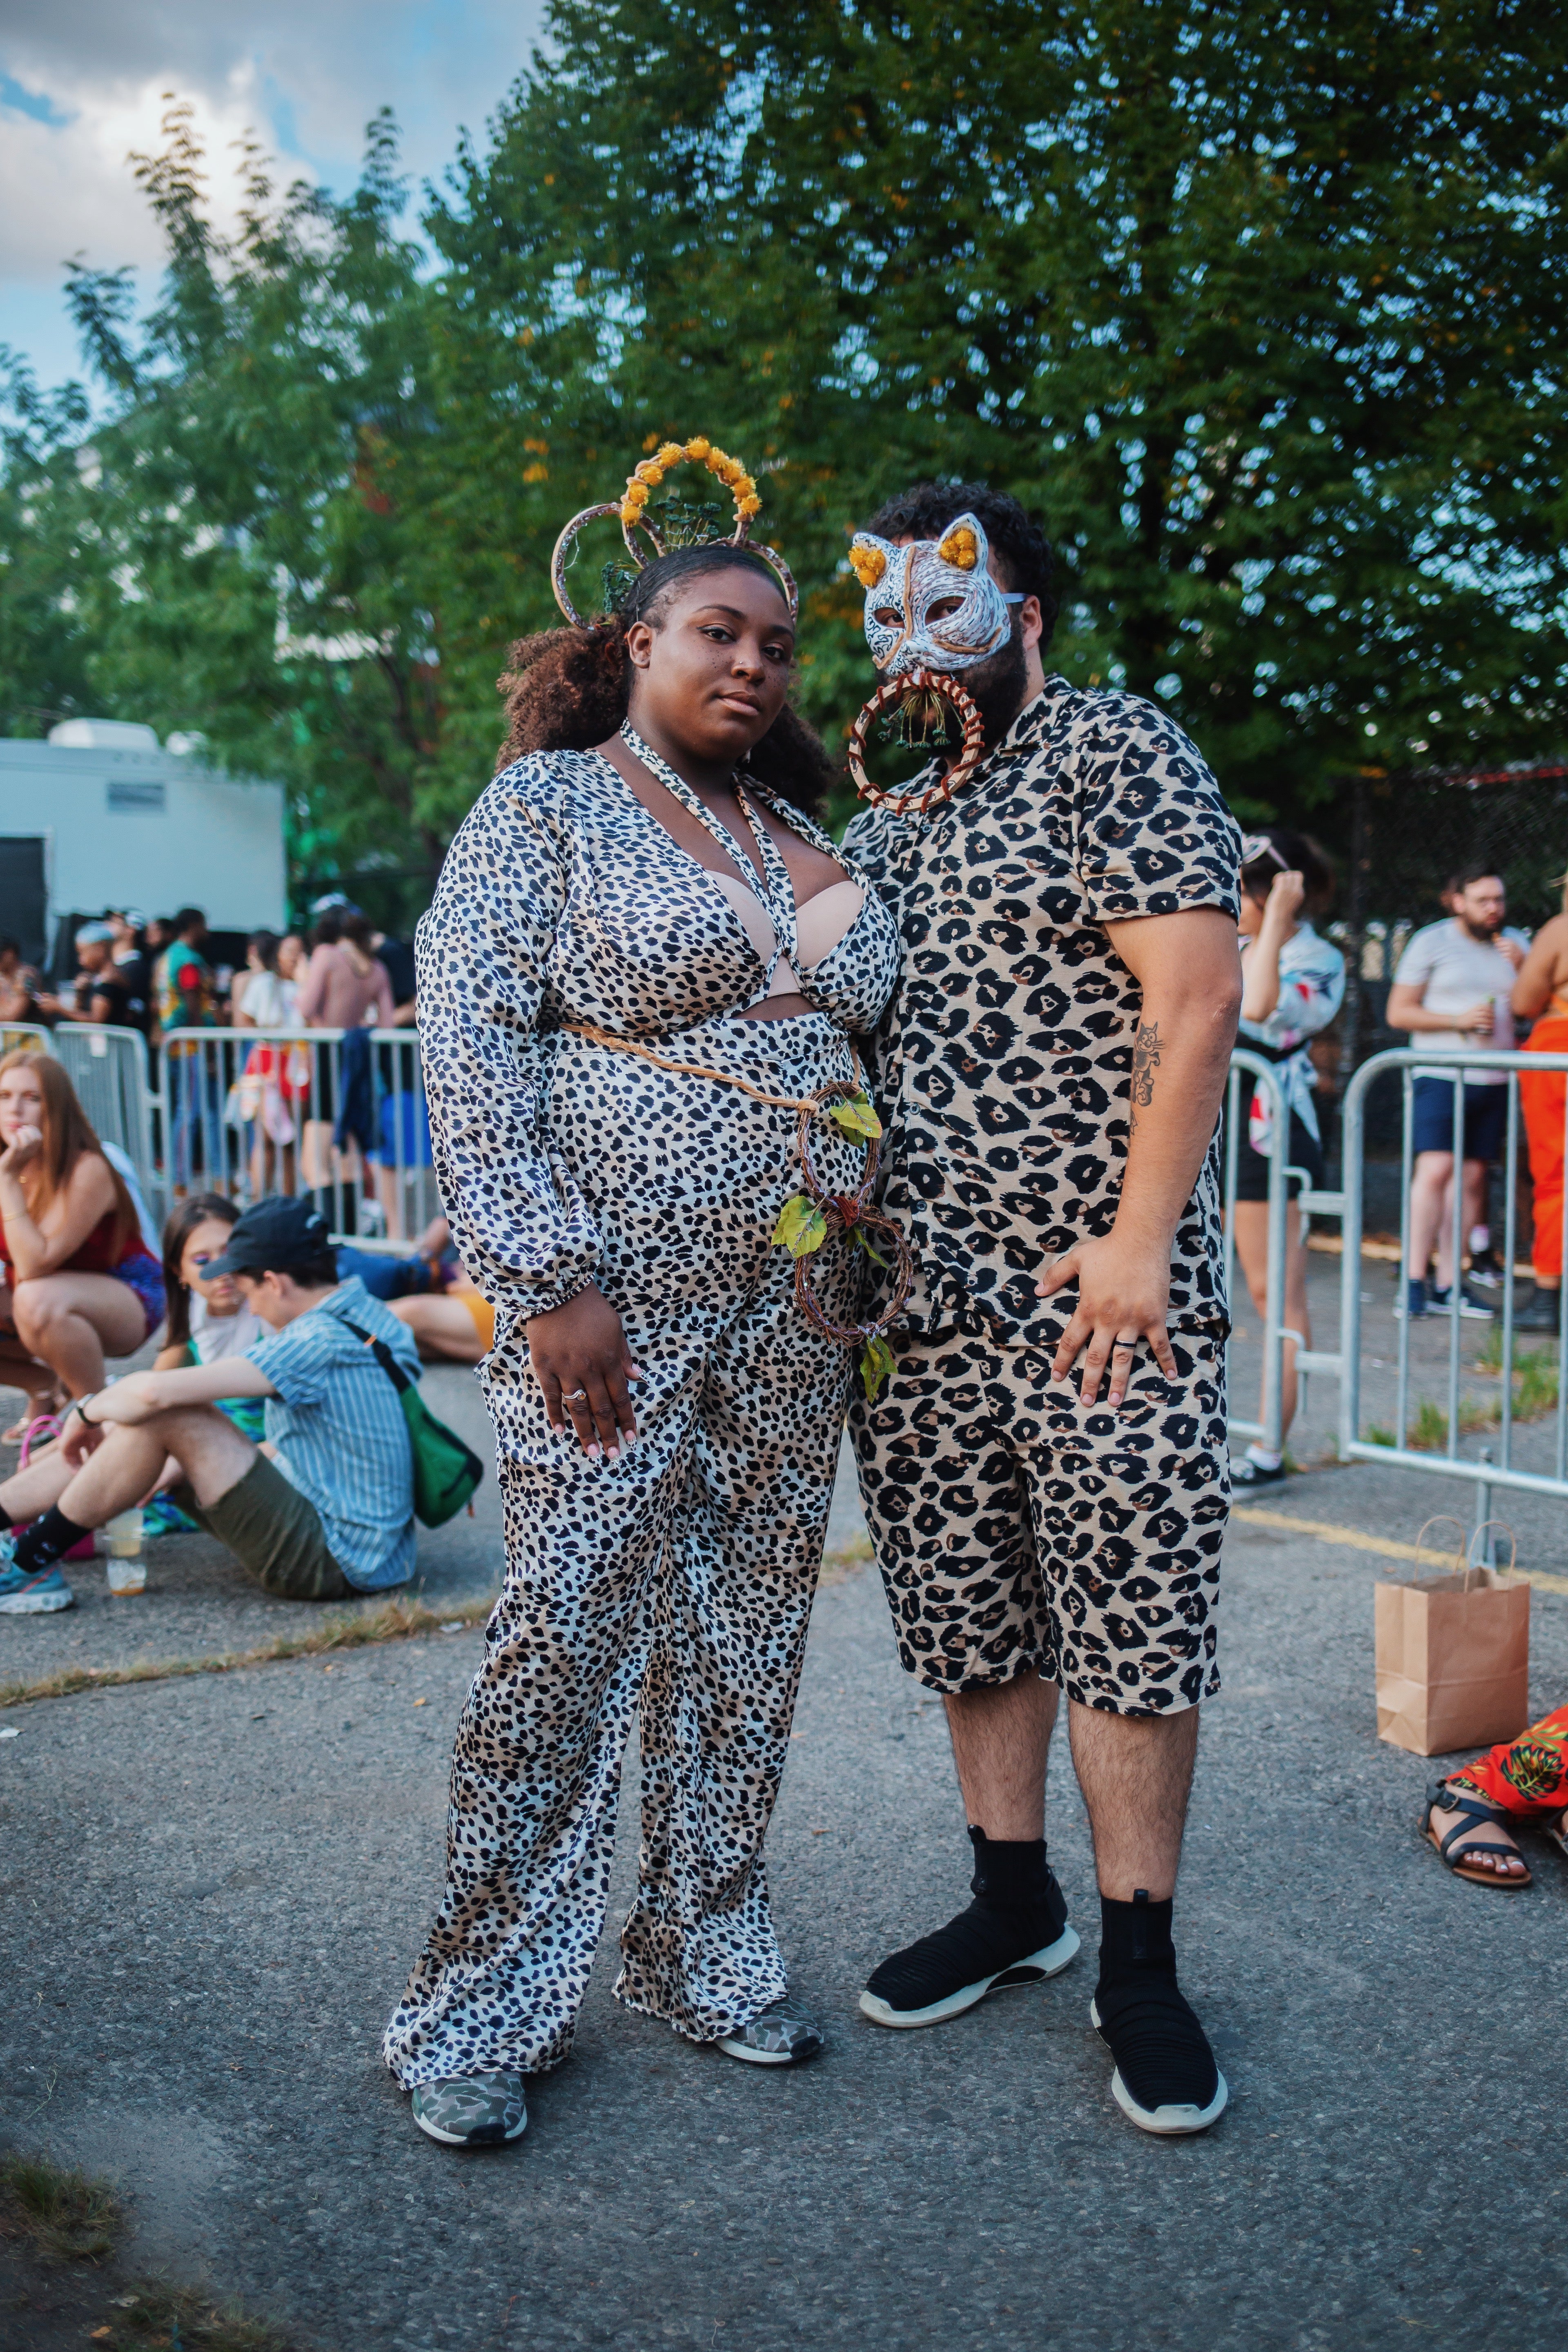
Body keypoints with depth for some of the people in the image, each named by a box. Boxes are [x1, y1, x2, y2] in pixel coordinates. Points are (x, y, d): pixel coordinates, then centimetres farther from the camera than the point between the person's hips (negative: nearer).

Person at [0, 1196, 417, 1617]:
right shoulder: (365, 1313, 7)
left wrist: (87, 1410, -6)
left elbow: (156, 1390, -27)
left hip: (334, 1563, -10)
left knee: (163, 1414, -16)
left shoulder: (321, 1343, -22)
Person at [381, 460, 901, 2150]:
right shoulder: (547, 804, -2)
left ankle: (702, 1951, 28)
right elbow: (467, 1042, -10)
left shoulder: (804, 837, 16)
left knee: (746, 1630, 11)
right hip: (617, 1293, -6)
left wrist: (863, 1254, 12)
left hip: (793, 1307, 6)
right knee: (567, 1627, -3)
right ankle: (487, 2003, 14)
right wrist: (547, 1277, -17)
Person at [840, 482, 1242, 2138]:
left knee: (1131, 1624, 1)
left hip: (1096, 1290, -6)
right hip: (919, 1300, 6)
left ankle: (1137, 1961, 16)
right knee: (964, 1621, 13)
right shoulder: (878, 810, 16)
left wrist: (1141, 1237, -17)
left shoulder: (1115, 748, -3)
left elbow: (1195, 997, -12)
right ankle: (1015, 1904, 30)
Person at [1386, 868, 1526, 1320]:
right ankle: (1415, 1280, -12)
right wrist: (1458, 1020, -13)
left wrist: (1522, 969, -4)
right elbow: (1398, 1012, -2)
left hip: (1493, 1078, 5)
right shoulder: (1431, 943, 1)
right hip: (1441, 1075, -5)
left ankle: (1449, 1283, 5)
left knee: (1472, 1176, 2)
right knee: (1435, 1169, -16)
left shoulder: (1514, 944, 15)